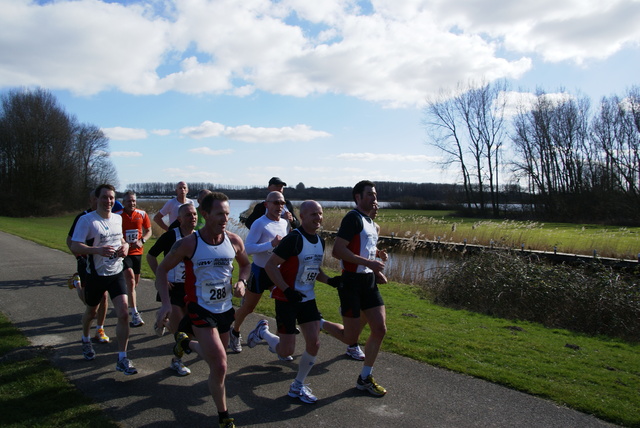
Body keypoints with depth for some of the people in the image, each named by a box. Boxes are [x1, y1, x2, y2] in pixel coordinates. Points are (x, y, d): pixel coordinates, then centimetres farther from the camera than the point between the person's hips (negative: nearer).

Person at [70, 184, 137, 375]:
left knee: (123, 314, -10)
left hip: (116, 273, 3)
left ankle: (122, 359, -2)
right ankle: (85, 340, 53)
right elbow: (75, 247, -20)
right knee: (91, 311, 20)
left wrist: (125, 245, -2)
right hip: (96, 275, -3)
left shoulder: (118, 218, 4)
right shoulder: (86, 220, -14)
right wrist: (97, 249, -36)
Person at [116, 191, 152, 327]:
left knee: (135, 281, 17)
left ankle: (130, 305, 44)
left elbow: (148, 231, 9)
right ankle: (135, 314, -17)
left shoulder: (142, 214, 1)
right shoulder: (117, 216, -8)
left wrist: (141, 241, -9)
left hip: (137, 251, 4)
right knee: (130, 279, -18)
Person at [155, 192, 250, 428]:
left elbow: (245, 264, 13)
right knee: (220, 366, -12)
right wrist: (166, 303, -18)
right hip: (201, 309, -5)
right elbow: (162, 269, -6)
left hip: (225, 308, 5)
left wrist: (241, 282, -8)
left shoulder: (234, 241, -7)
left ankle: (186, 342, 53)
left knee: (214, 356, 23)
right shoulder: (189, 244, -17)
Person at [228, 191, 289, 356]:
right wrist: (271, 244, -33)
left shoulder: (285, 223, 4)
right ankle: (235, 333, 39)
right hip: (260, 271, -5)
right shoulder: (259, 223, -18)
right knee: (248, 307, 10)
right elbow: (247, 248, -27)